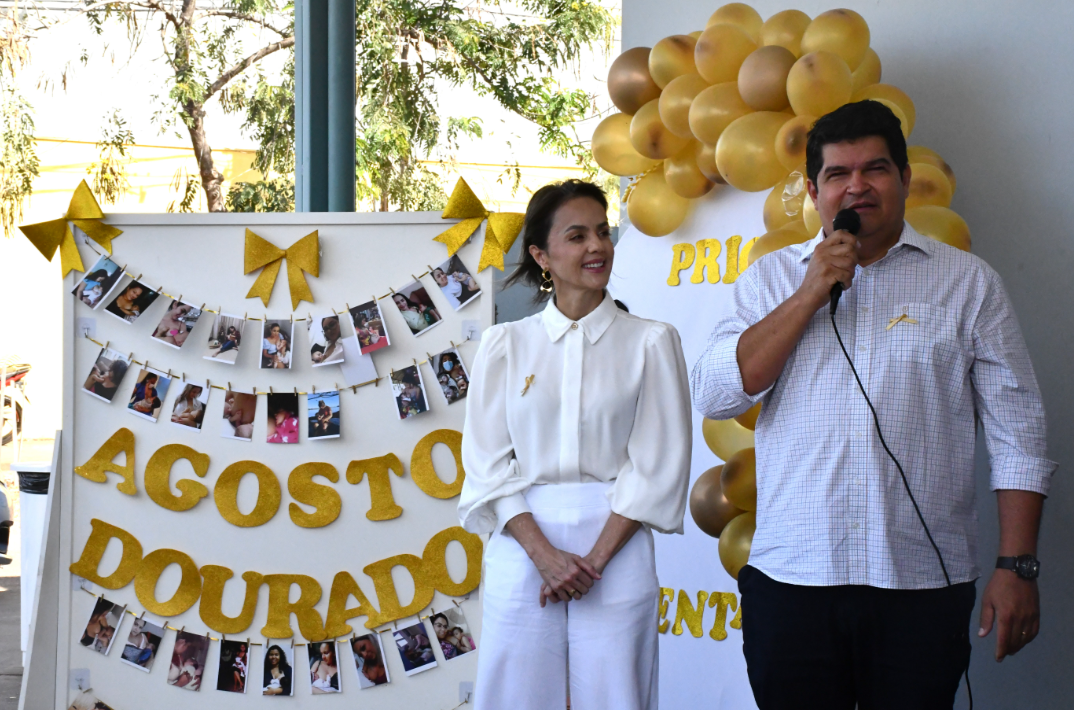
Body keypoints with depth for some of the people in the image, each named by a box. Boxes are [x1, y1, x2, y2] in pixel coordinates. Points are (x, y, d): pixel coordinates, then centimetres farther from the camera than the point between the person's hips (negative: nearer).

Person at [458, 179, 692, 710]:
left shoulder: (651, 342, 5)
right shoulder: (504, 345, 8)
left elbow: (658, 466, 0)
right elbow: (488, 464, 3)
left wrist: (595, 560, -9)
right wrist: (545, 555, -10)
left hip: (615, 549, -1)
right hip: (522, 550, 1)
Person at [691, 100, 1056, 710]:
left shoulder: (968, 282, 7)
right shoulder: (771, 279, 11)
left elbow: (1017, 432, 4)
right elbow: (716, 395, -2)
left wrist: (1017, 568, -3)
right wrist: (812, 294, -6)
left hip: (923, 586, -1)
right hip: (791, 579, 1)